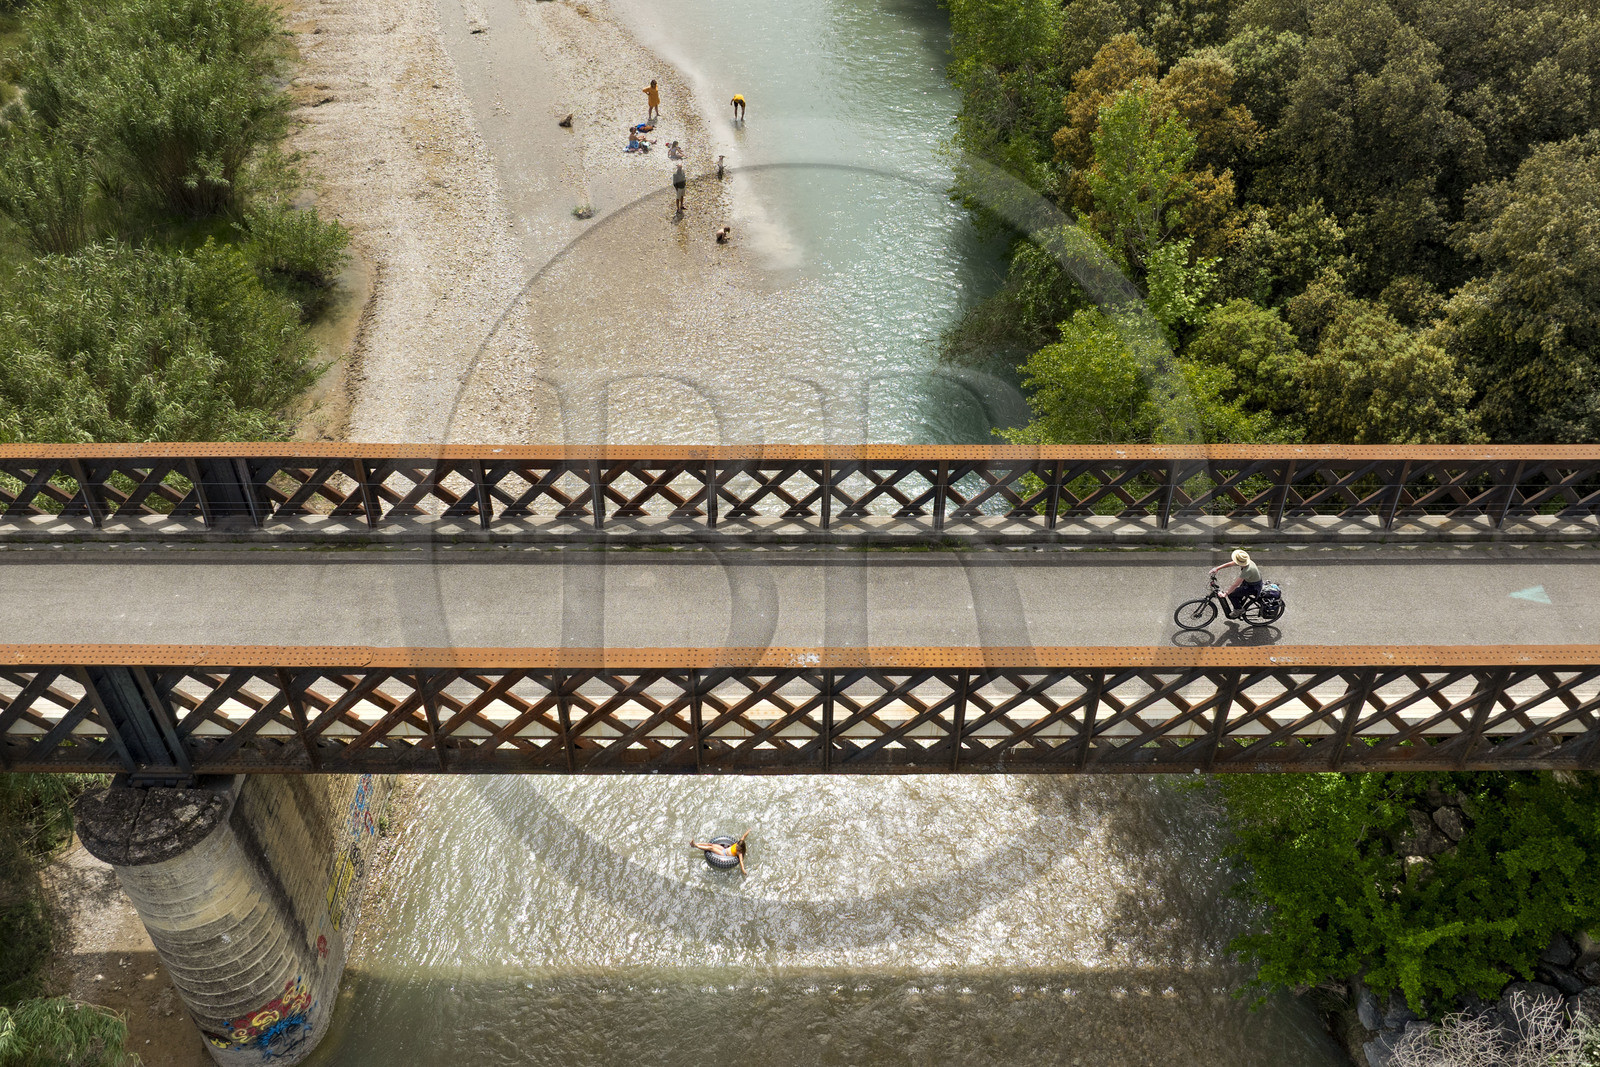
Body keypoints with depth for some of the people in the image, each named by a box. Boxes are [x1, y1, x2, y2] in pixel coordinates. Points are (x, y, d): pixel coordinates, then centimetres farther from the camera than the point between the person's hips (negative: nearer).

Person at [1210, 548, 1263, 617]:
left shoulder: (1247, 571, -38)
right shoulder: (1244, 561, -15)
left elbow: (1236, 584, -31)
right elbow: (1229, 564, -5)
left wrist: (1226, 594, -24)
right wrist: (1217, 568, -12)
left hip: (1254, 587, -8)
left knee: (1231, 594, -8)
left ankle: (1237, 610, 13)